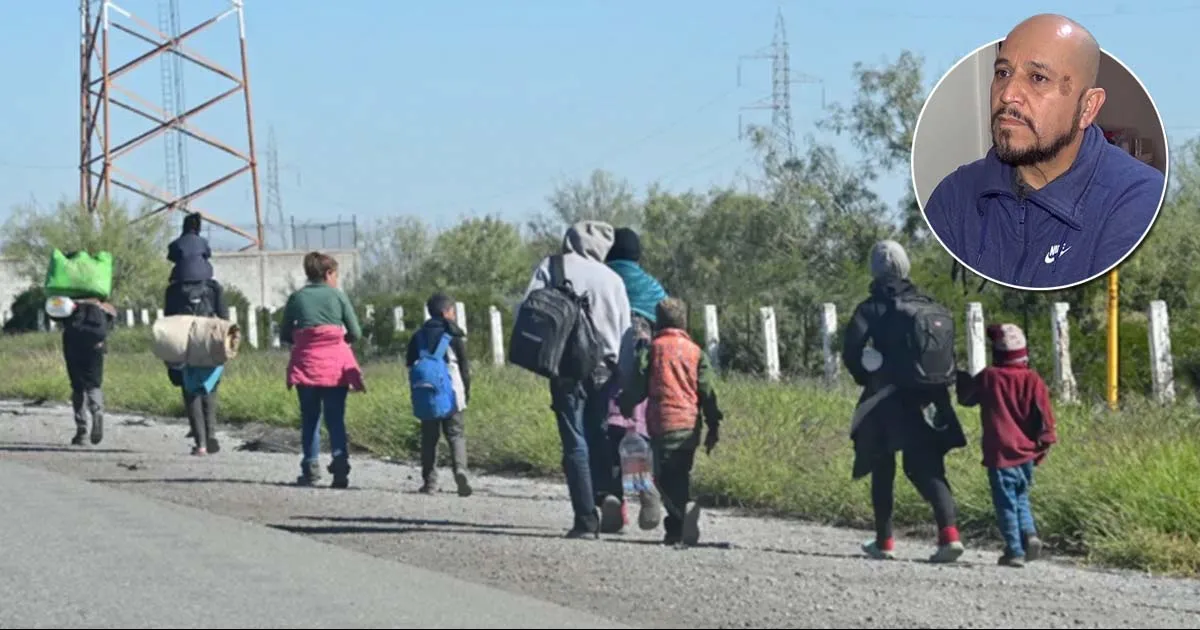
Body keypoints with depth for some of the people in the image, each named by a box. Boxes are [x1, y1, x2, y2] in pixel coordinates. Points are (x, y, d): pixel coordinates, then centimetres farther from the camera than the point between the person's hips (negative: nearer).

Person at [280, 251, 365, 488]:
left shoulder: (296, 298, 7)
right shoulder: (337, 295, 3)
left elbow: (284, 335, 8)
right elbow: (355, 333, 1)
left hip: (306, 362, 1)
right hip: (336, 363, -1)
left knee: (309, 417, 10)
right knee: (335, 418, 3)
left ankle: (311, 468, 5)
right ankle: (340, 466, -9)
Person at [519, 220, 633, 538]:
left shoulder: (551, 268, 2)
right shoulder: (612, 278, 8)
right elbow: (625, 332, 7)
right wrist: (624, 376, 10)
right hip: (604, 368, 2)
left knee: (575, 443, 1)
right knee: (598, 437, 16)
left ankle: (586, 518, -5)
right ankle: (607, 492, -8)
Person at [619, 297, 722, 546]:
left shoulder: (653, 349, 3)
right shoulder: (695, 351, 10)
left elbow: (637, 387, 3)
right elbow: (707, 392, 8)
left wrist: (625, 407, 20)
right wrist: (714, 427, 12)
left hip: (662, 424, -3)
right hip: (690, 426, 3)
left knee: (665, 477, -3)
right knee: (681, 477, 13)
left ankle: (684, 509, -27)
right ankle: (677, 530, 6)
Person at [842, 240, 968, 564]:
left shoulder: (872, 308, -6)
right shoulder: (926, 304, 6)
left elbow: (852, 351, -12)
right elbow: (947, 348, 5)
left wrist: (866, 379, 6)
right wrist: (938, 383, 11)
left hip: (886, 400, -3)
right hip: (926, 400, 3)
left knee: (882, 470, 12)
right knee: (926, 467, 4)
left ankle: (884, 541, 14)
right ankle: (949, 531, -17)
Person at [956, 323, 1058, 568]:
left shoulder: (988, 378, -3)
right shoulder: (1032, 379, 0)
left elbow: (966, 398, 13)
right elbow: (1044, 414, -2)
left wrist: (962, 379, 32)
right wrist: (1044, 443, 8)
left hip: (1000, 453, -3)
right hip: (1027, 453, 3)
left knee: (1006, 502, 1)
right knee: (1021, 497, 19)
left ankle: (1015, 550, -3)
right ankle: (1029, 534, -3)